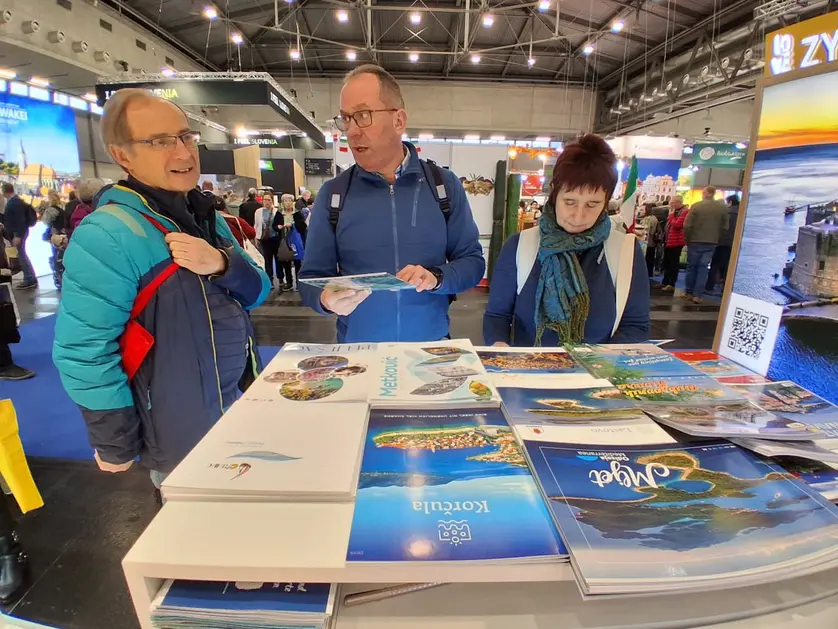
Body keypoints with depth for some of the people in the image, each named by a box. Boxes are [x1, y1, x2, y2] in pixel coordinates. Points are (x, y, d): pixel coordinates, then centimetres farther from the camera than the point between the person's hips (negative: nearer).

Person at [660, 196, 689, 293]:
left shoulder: (685, 212, -11)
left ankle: (671, 285, 1)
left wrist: (672, 215, -12)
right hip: (668, 240, 9)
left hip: (676, 241, -9)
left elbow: (677, 225, -21)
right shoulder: (675, 211, 17)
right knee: (666, 262, 14)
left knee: (673, 263, -4)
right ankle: (665, 282, 23)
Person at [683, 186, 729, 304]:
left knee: (691, 267, 8)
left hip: (695, 241, -2)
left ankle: (688, 292, 13)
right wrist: (717, 239, 15)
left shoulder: (696, 206, -9)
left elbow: (687, 225, -10)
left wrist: (687, 239, 3)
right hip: (711, 243, 2)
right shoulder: (723, 207, 2)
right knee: (703, 268, 4)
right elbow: (724, 228, 3)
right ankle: (697, 295, 1)